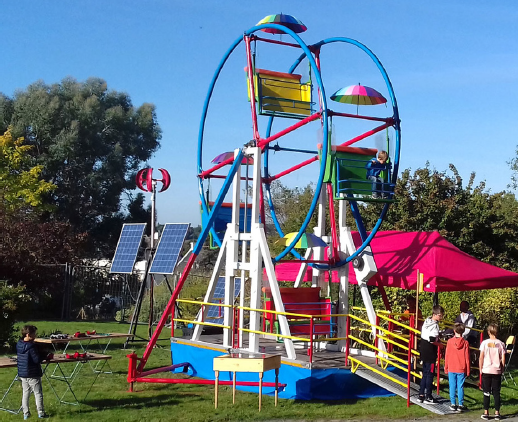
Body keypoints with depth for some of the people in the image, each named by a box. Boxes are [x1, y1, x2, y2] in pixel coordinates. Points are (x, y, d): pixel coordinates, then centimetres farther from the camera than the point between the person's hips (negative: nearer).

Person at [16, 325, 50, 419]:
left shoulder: (18, 344, 2)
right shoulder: (31, 346, -22)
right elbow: (37, 359, -23)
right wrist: (45, 356, -4)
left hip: (22, 373, 7)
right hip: (33, 374, -7)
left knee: (25, 393, 15)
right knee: (38, 393, 5)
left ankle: (25, 413, 18)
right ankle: (41, 413, 10)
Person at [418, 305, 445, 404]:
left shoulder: (426, 322, 8)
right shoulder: (435, 325, -19)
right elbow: (432, 340, -26)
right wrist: (440, 344, -9)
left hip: (423, 351, 9)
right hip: (430, 353, -9)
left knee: (425, 374, 17)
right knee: (430, 374, 1)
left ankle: (421, 395, 22)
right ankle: (428, 397, 8)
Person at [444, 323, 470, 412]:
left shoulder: (450, 341, -4)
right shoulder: (465, 343, -6)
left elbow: (447, 356, 0)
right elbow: (467, 357, -2)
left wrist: (446, 368, 9)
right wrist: (468, 370, 6)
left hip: (451, 369, 0)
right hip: (461, 369, 0)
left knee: (452, 386, 7)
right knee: (460, 387, 4)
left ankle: (453, 404, 10)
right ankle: (461, 405, 5)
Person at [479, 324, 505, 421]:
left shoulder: (484, 343, -6)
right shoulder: (501, 344, -3)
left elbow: (481, 358, -6)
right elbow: (503, 360, -2)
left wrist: (480, 369, 5)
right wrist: (501, 369, 11)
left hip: (486, 371, -1)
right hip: (497, 371, 1)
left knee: (486, 393, 5)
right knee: (496, 393, 8)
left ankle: (486, 413, 7)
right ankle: (497, 413, 11)